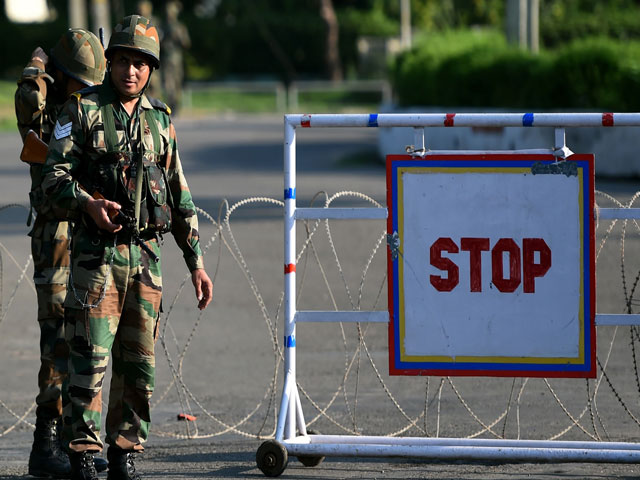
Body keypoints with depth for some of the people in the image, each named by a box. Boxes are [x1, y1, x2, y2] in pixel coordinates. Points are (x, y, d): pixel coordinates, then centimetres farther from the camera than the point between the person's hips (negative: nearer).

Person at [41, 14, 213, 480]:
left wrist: (196, 262, 14)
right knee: (91, 357, -9)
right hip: (97, 251, -4)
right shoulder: (82, 110, -1)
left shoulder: (160, 120, 12)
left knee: (139, 362, 5)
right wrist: (90, 204, -27)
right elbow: (56, 175, -8)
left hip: (146, 254, 4)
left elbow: (180, 197, 16)